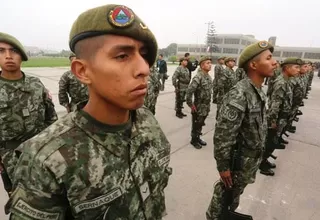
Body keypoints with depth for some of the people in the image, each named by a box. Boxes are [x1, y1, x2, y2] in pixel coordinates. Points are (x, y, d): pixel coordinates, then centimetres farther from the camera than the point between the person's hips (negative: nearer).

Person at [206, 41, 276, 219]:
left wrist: (256, 160, 18)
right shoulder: (239, 95, -28)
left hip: (252, 159, 8)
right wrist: (223, 166, -20)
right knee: (225, 193, 16)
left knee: (235, 193, 28)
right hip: (239, 160, -8)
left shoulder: (259, 91, 2)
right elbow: (223, 134, -27)